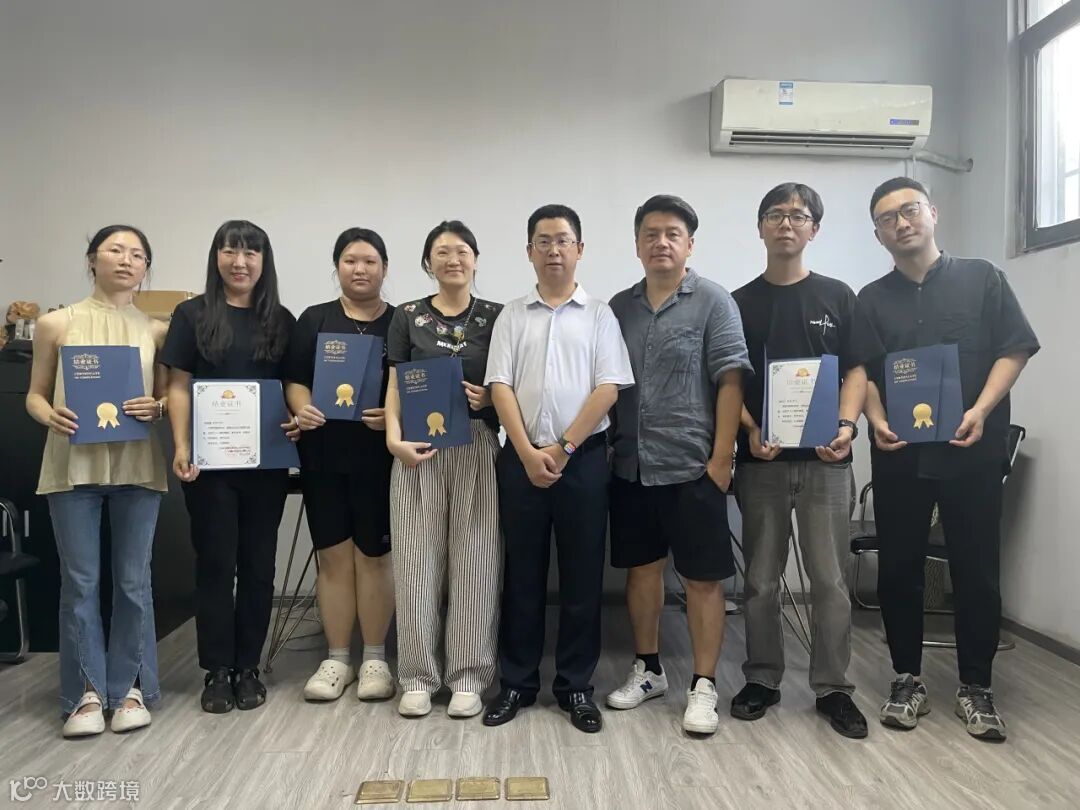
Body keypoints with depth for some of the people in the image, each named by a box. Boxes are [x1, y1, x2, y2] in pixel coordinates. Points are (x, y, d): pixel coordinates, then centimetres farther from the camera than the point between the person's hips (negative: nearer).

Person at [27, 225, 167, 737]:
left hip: (136, 465, 1)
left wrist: (156, 407, -12)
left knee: (134, 580, 6)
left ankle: (129, 686, 19)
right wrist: (50, 416, -13)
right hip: (73, 464, -1)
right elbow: (35, 393, 8)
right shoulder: (57, 324, 4)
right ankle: (87, 691, 17)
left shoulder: (156, 331, 7)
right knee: (79, 581, 5)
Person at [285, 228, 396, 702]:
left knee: (374, 556, 5)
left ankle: (374, 659, 19)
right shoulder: (314, 320, 10)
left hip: (380, 458, -2)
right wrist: (301, 410, -12)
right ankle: (337, 659, 20)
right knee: (333, 556, 7)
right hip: (324, 458, 2)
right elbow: (295, 380, 8)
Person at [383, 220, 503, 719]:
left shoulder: (495, 316, 6)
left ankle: (468, 676, 13)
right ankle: (417, 675, 15)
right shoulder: (408, 317, 7)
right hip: (420, 449, 1)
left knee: (475, 558, 1)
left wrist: (489, 397, -12)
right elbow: (395, 386, 5)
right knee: (417, 559, 2)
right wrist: (394, 438, -11)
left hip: (478, 447, 0)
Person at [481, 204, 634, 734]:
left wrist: (563, 448, -11)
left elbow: (608, 388, -4)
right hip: (521, 458, 1)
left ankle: (576, 685, 19)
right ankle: (517, 682, 21)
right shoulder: (512, 316, 8)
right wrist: (528, 452, -11)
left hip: (583, 457, -1)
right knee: (522, 574, 9)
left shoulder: (599, 314, 4)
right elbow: (500, 387, 1)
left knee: (582, 576, 5)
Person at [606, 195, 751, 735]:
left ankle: (703, 686, 17)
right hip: (631, 467, 5)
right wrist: (606, 446, 7)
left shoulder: (713, 302, -3)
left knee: (703, 578, 5)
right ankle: (647, 669, 31)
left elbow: (730, 382, -8)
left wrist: (721, 458, -12)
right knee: (641, 569, 15)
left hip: (692, 467, -4)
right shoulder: (620, 306, 9)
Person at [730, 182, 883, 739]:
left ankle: (833, 687, 18)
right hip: (761, 458, 1)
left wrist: (846, 425, -12)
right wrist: (751, 431, -12)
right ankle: (762, 679, 22)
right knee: (761, 578, 8)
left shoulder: (837, 297, 8)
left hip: (825, 459, 0)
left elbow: (857, 370, 5)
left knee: (830, 579, 4)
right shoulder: (739, 304, 7)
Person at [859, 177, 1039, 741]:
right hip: (899, 456, 2)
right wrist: (876, 420, -13)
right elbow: (861, 372, 5)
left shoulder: (981, 278, 7)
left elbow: (1014, 349, 1)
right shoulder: (872, 299, 11)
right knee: (898, 570, 5)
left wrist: (980, 410, -13)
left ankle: (975, 687, 18)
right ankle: (908, 679, 19)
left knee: (977, 572, 4)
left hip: (973, 452, -1)